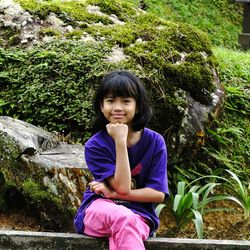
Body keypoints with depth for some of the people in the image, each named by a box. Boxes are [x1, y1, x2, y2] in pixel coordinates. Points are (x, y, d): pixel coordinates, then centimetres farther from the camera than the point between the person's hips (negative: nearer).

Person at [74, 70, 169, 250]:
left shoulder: (154, 141, -4)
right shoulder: (95, 145, -7)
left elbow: (158, 193, -6)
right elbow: (123, 187, -17)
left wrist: (113, 193, -12)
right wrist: (120, 141, -21)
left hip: (138, 214, 1)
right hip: (99, 210, 0)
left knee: (121, 233, -37)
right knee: (123, 218, -37)